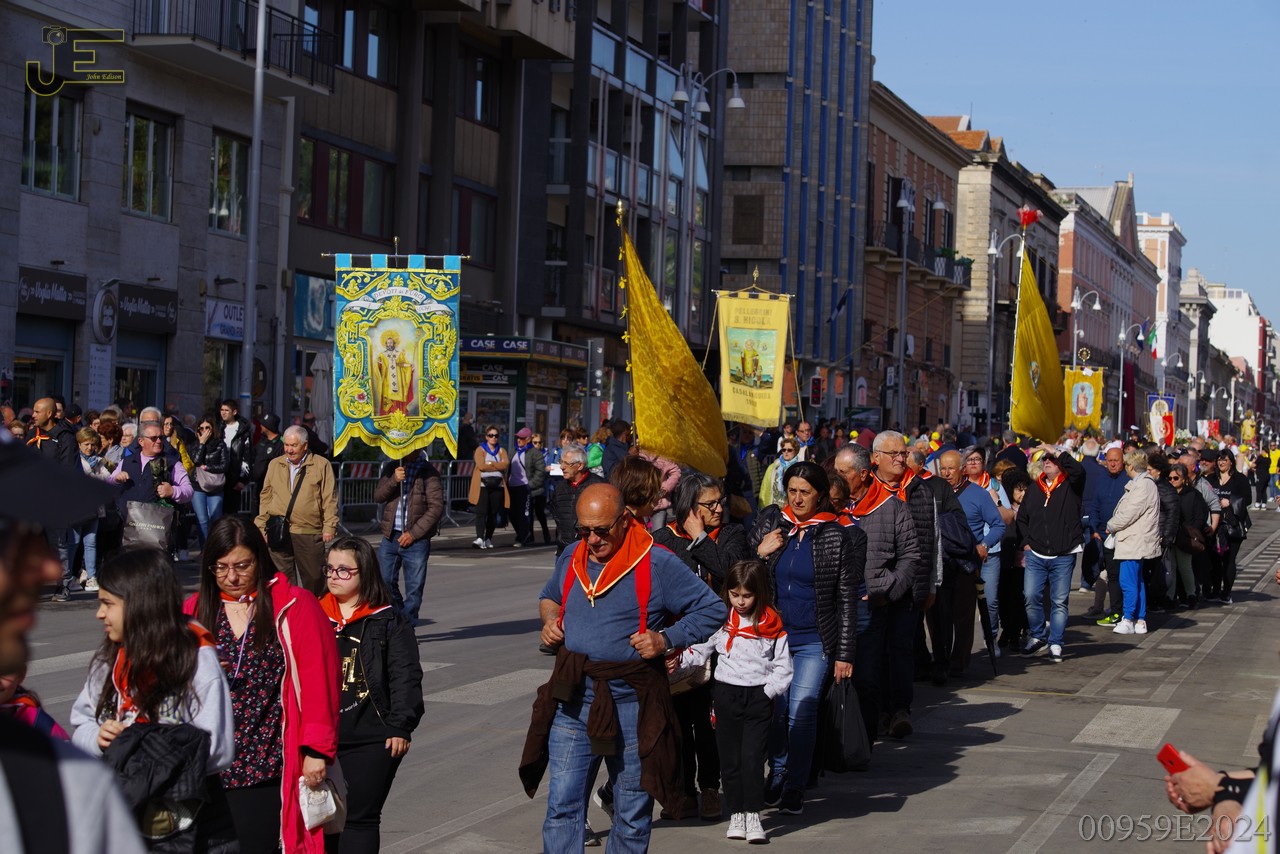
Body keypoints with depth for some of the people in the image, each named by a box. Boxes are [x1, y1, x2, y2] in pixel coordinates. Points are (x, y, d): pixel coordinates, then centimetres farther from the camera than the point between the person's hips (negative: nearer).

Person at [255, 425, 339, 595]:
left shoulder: (321, 465, 2)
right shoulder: (275, 465, 14)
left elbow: (330, 498, 0)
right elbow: (266, 497, 17)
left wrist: (329, 526, -6)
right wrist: (261, 525, 12)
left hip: (310, 534, -3)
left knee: (313, 579, 3)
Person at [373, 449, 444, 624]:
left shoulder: (429, 473, -3)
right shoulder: (391, 468, 12)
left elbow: (436, 507, -9)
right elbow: (378, 496, 3)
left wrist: (413, 533, -13)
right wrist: (394, 480, -16)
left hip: (416, 539, -4)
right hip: (390, 537, 4)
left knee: (414, 588, 0)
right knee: (385, 582, 3)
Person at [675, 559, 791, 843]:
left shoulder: (772, 624, -1)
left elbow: (783, 667, 2)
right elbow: (700, 649, 7)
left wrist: (767, 692, -8)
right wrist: (680, 660, -10)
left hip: (758, 696, -2)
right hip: (726, 694, 2)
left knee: (752, 757, -9)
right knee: (729, 758, 5)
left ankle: (753, 817, -4)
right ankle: (736, 814, 14)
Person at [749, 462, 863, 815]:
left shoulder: (839, 537, -2)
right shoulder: (769, 522, 4)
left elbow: (846, 600, 0)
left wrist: (844, 653, -2)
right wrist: (759, 554, -9)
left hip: (814, 641, -2)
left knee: (801, 712, -8)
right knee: (775, 710, 2)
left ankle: (795, 787, 4)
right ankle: (777, 774, 22)